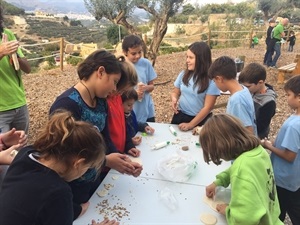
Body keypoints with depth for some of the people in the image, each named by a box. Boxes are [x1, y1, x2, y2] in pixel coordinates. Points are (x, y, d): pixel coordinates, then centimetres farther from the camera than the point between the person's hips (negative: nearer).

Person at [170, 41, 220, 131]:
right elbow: (175, 92, 11)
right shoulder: (184, 74, -2)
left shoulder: (211, 80, -16)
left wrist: (190, 125, -17)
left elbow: (207, 107, -16)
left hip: (200, 120, -4)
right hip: (180, 116, 4)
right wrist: (174, 99, -13)